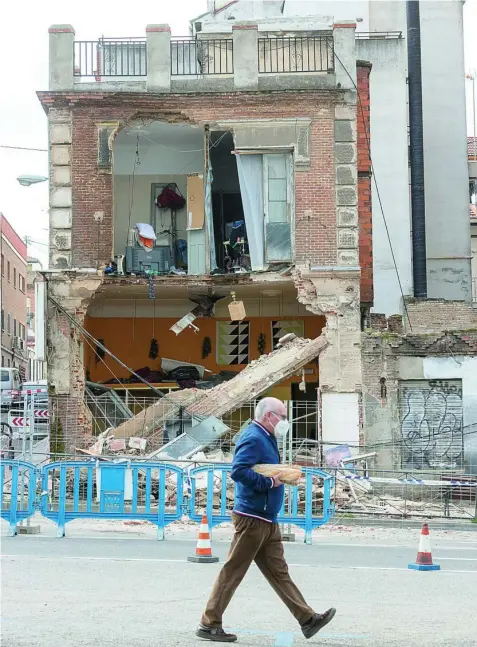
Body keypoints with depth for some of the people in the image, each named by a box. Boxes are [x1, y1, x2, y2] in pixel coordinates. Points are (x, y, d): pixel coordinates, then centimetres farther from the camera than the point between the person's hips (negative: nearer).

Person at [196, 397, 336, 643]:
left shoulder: (266, 438, 17)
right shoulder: (253, 438, -15)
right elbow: (239, 471, -28)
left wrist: (283, 474, 6)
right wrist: (270, 482, -20)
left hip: (267, 520, 10)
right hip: (252, 518, -10)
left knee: (278, 572, 12)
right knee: (232, 573, -3)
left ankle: (308, 619, 14)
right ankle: (209, 624, 4)